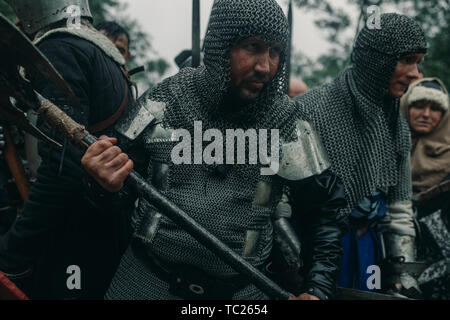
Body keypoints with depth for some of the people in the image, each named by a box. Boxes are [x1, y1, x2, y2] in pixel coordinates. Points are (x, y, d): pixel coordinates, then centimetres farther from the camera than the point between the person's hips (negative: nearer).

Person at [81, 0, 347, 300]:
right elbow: (116, 181, 1)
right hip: (147, 279, 0)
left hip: (241, 291, 1)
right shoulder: (167, 100, -6)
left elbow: (326, 210, 3)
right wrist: (105, 182, -22)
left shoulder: (285, 122, -5)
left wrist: (318, 289, -7)